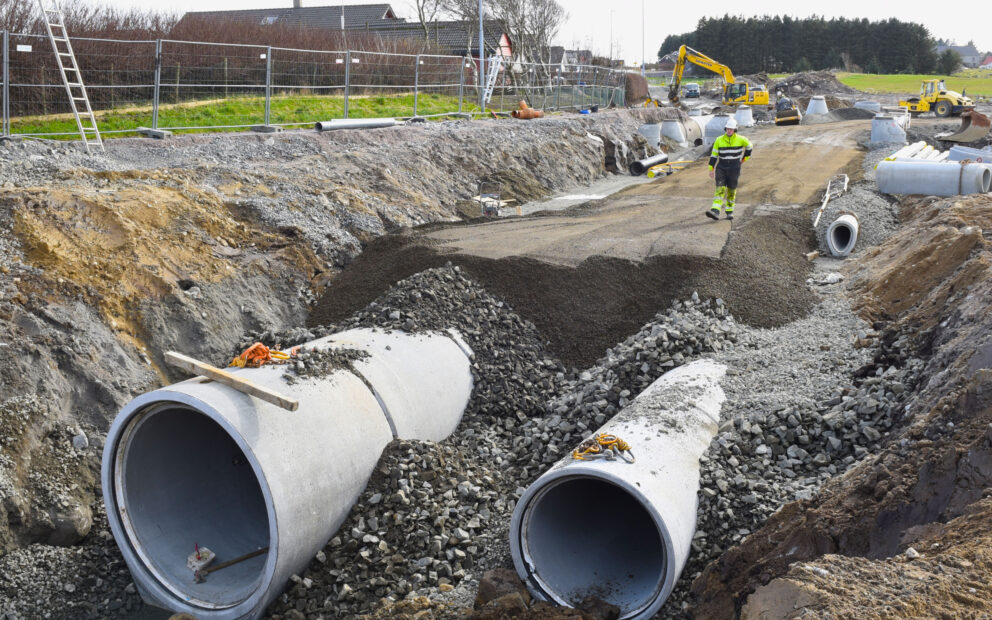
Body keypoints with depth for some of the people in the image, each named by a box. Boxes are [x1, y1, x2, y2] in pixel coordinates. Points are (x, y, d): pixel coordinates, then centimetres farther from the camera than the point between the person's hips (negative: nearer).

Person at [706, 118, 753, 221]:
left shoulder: (740, 139, -4)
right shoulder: (719, 140, -2)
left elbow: (749, 145, 15)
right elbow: (713, 155, 3)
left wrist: (744, 158, 15)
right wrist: (711, 169, 0)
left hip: (734, 169, 0)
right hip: (721, 168, 0)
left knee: (731, 190, 6)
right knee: (720, 189, -13)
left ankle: (729, 211, 23)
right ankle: (715, 211, -25)